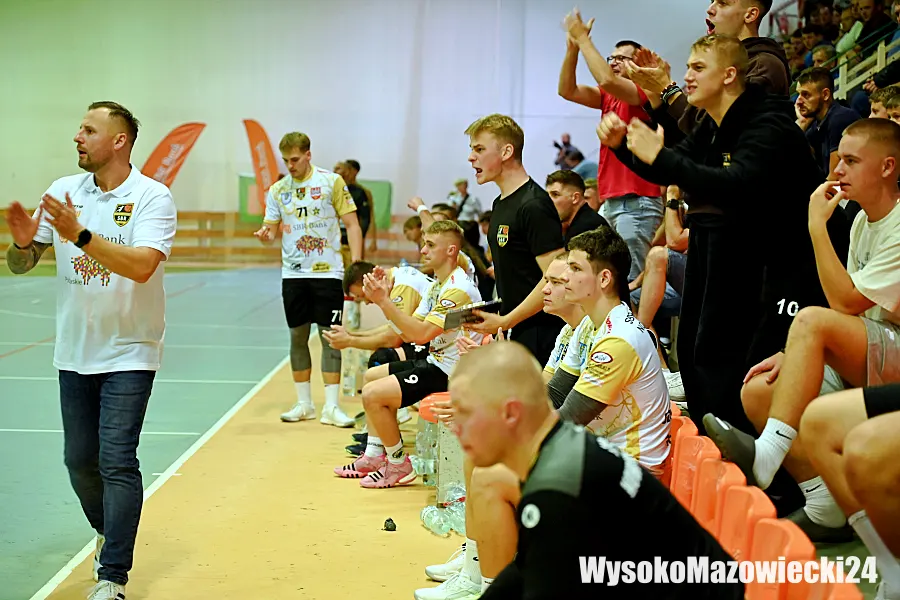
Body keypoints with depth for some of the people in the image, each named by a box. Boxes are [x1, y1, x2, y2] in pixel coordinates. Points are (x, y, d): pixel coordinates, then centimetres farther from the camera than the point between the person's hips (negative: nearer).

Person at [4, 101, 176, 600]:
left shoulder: (153, 197, -11)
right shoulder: (63, 191, 2)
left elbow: (143, 264, -26)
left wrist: (80, 235, -33)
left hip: (128, 354, -5)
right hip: (74, 352, 5)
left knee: (117, 462, -9)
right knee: (79, 459, 13)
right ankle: (108, 532, 39)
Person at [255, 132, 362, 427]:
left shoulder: (332, 181, -1)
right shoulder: (277, 190, 8)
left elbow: (352, 224, -1)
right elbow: (272, 227, 10)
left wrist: (356, 264, -10)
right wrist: (265, 234, -16)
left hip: (327, 271, -3)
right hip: (293, 273, 3)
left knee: (330, 337, -3)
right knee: (298, 337, 7)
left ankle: (331, 407, 2)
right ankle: (304, 404, 18)